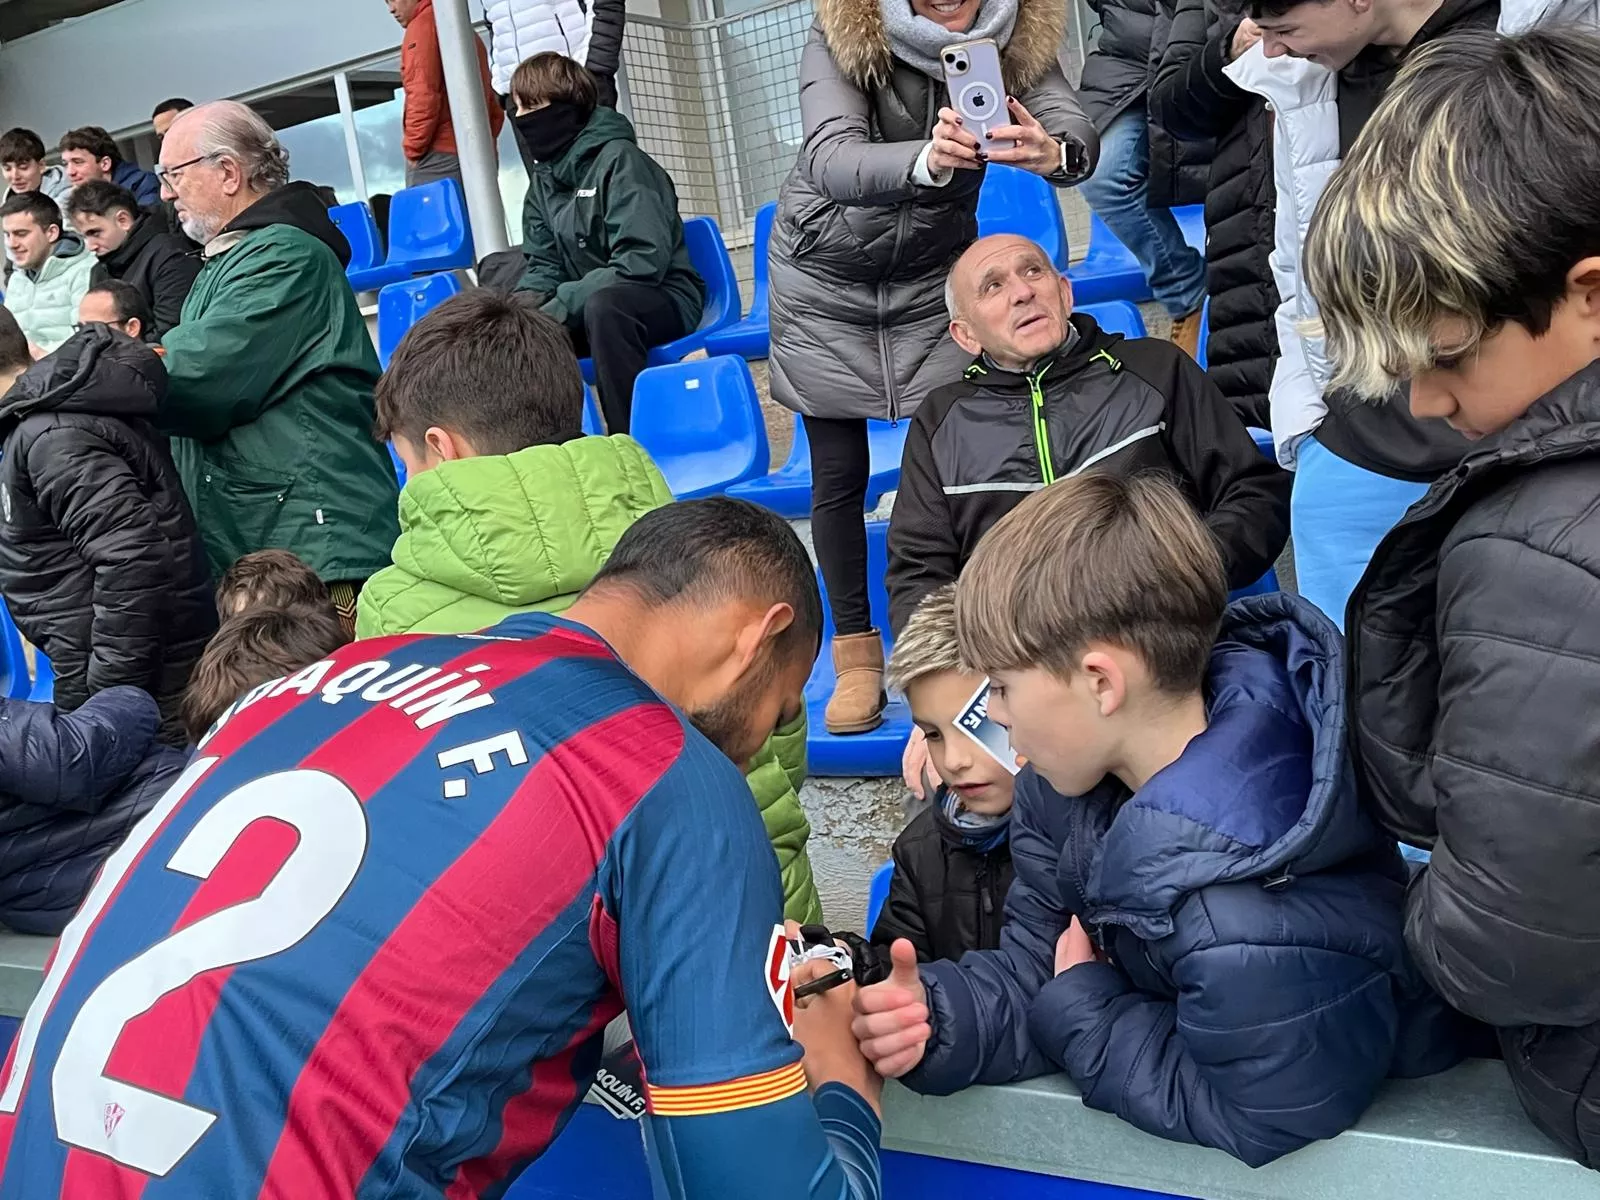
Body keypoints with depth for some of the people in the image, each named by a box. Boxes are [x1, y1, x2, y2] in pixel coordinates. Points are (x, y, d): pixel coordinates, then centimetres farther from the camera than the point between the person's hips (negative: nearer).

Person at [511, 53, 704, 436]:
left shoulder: (618, 159, -16)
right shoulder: (544, 181, 7)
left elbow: (642, 262, -25)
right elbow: (544, 268, 10)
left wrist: (560, 306, -27)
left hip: (662, 298, -8)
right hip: (589, 306, 8)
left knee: (604, 306, -38)